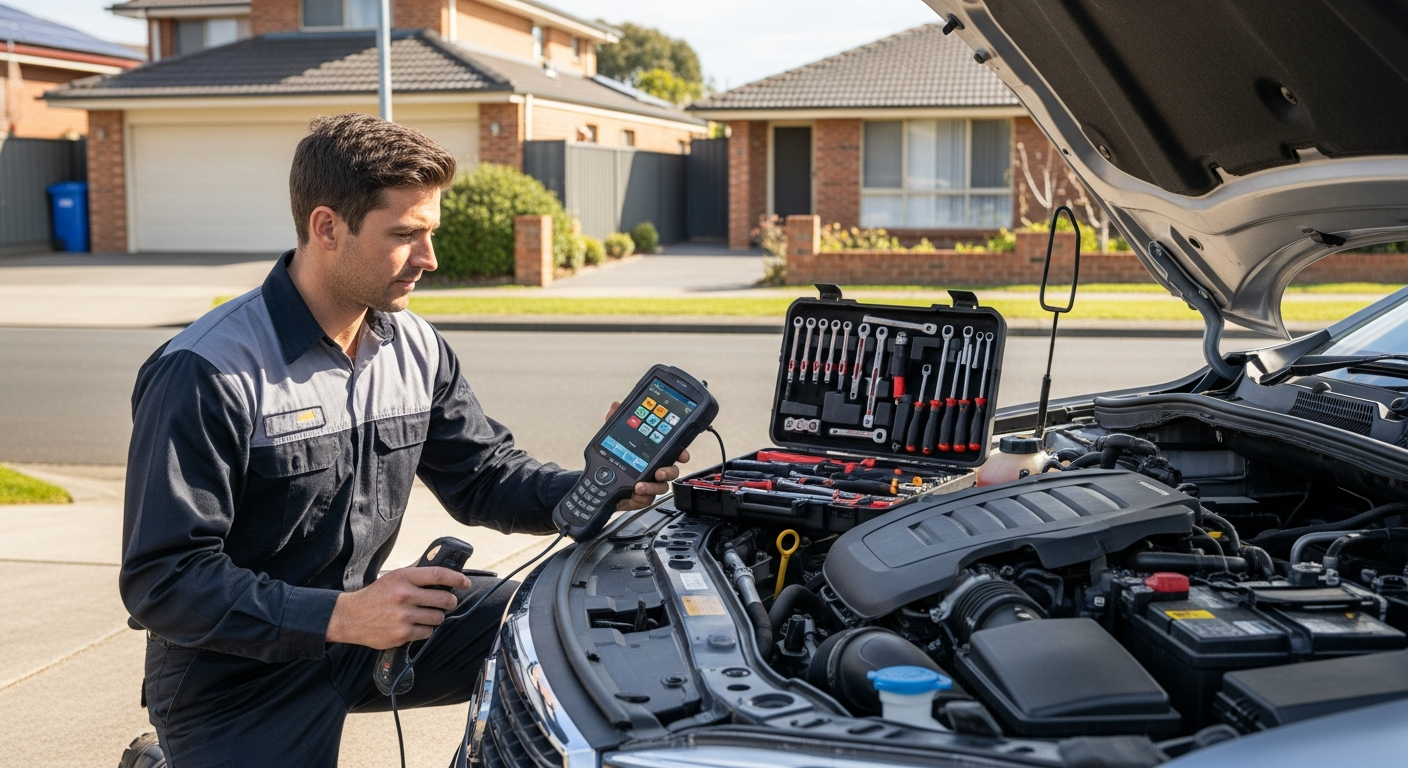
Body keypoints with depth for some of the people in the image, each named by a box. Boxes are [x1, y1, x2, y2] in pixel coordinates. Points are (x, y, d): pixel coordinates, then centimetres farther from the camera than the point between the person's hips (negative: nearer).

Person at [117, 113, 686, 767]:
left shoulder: (418, 350, 0)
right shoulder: (204, 376, -23)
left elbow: (483, 476, 7)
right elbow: (162, 581, -25)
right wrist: (342, 615, -35)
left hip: (360, 624, 6)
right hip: (233, 683, -6)